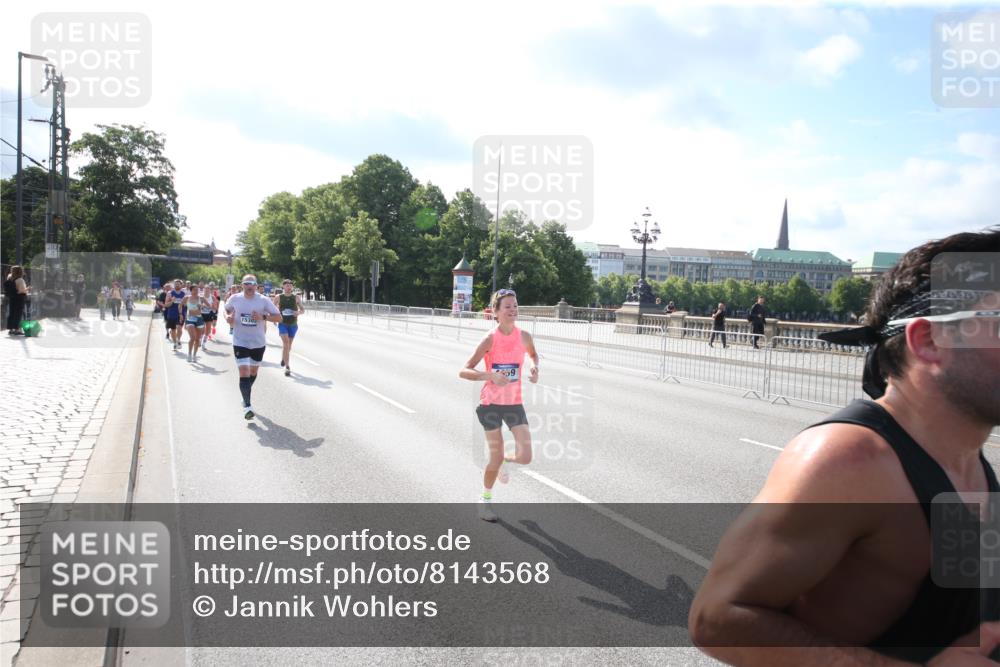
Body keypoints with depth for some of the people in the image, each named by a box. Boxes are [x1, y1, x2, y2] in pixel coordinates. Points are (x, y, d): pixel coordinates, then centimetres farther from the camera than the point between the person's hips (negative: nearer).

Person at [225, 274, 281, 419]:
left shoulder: (263, 300, -8)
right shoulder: (235, 299, -5)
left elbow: (278, 317, -8)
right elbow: (226, 309, 16)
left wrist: (263, 317, -23)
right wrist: (228, 317, -6)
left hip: (258, 343, 2)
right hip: (240, 342, -2)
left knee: (253, 372, 18)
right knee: (244, 373, -13)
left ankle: (246, 395, 45)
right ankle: (247, 407, -10)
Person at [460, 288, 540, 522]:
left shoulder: (524, 336, -3)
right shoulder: (490, 339, -13)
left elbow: (533, 355, 21)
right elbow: (463, 372, -15)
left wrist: (535, 368, -2)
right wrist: (490, 375, -29)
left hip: (515, 403, 3)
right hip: (491, 403, -3)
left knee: (525, 457, -7)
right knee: (496, 456, 1)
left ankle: (503, 462, 30)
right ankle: (485, 500, 26)